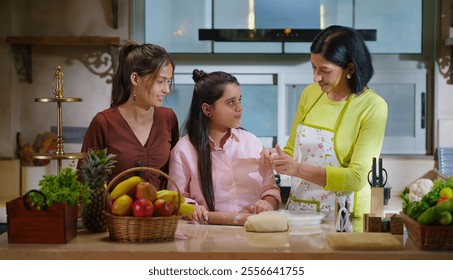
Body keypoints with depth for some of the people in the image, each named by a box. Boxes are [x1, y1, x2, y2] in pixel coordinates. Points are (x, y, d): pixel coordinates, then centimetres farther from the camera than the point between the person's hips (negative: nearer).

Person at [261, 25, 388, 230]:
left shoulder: (373, 107, -9)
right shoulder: (310, 93, 8)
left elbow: (357, 178, -14)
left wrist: (300, 169, -22)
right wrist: (277, 157, -4)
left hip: (343, 218, -4)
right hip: (297, 211, 4)